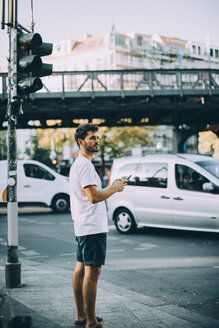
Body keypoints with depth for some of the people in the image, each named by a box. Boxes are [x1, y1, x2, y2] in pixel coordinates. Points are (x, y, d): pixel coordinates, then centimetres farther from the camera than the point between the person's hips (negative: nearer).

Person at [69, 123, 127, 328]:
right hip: (93, 227, -11)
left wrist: (112, 188, 14)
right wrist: (114, 188, -11)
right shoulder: (85, 165, -16)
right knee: (92, 272, -8)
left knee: (81, 269, 14)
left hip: (82, 227, 11)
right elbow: (94, 197, -24)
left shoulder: (77, 164, 18)